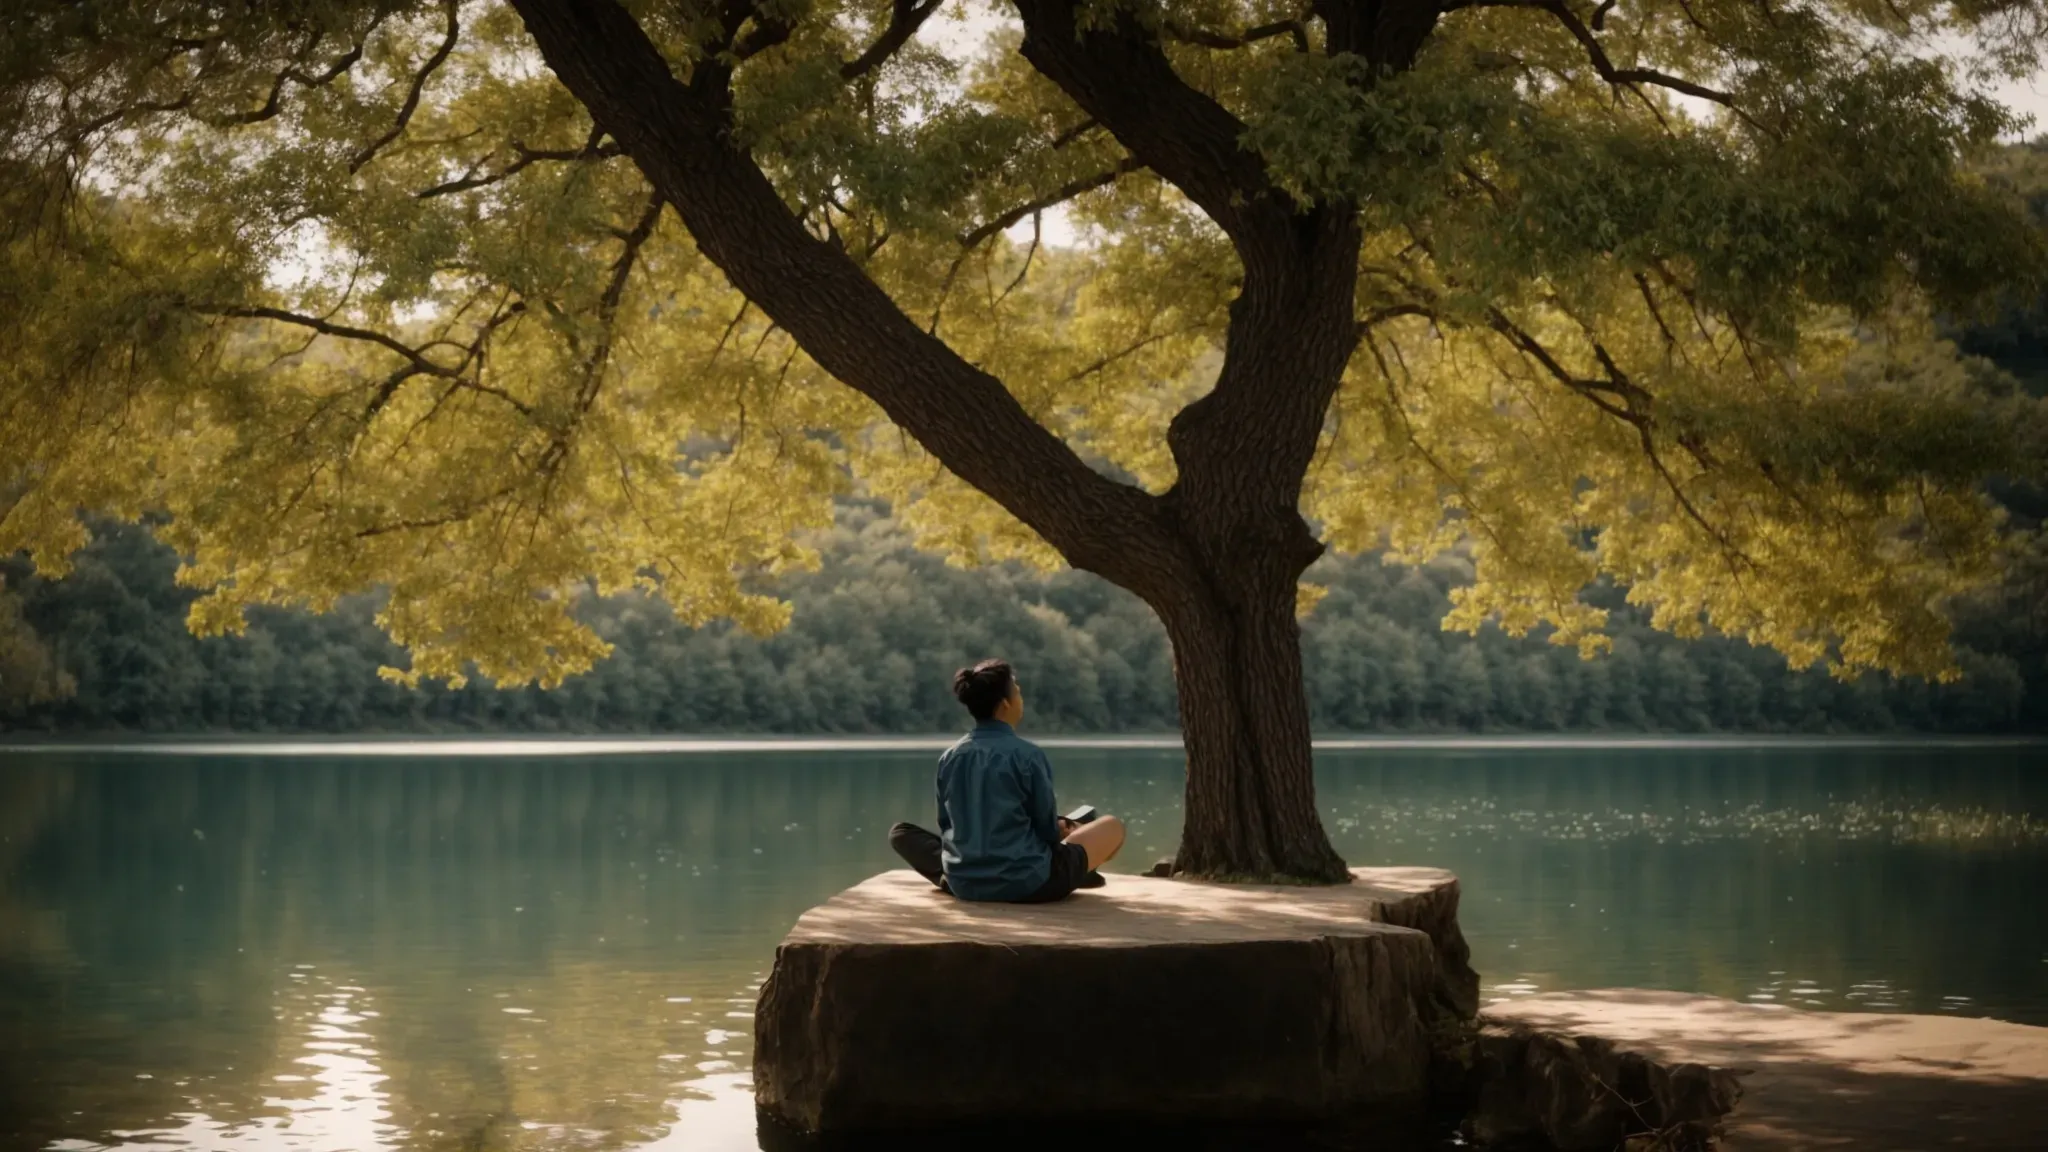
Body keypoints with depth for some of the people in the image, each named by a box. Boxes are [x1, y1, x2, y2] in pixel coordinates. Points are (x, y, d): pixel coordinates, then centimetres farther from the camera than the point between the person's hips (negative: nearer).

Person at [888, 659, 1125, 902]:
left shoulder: (949, 757, 3)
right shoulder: (1028, 755, -11)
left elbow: (946, 826, 11)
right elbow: (1047, 829, -3)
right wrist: (1062, 831, 21)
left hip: (963, 885, 3)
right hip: (1027, 884, -3)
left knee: (900, 833, 26)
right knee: (1113, 826, 13)